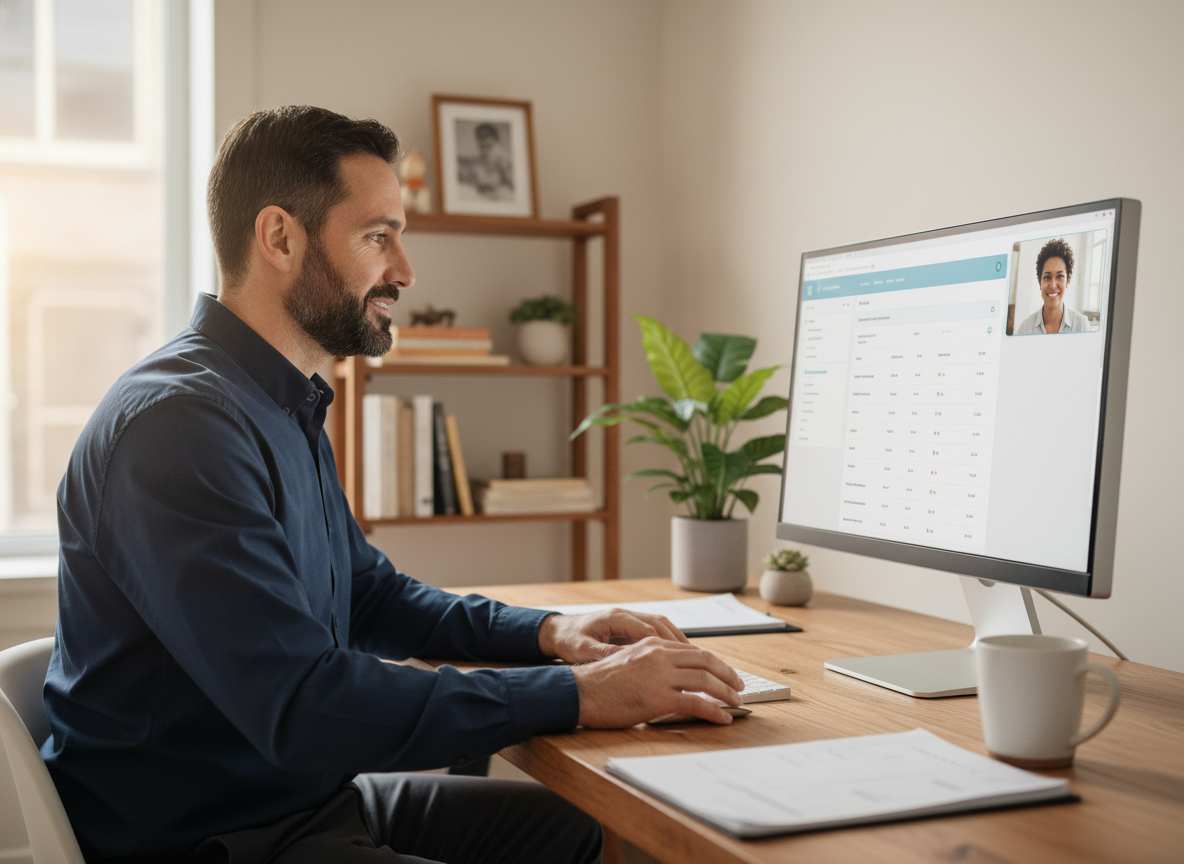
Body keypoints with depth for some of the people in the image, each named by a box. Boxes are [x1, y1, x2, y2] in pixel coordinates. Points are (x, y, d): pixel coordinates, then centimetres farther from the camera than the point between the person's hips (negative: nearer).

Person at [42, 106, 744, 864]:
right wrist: (578, 695, -24)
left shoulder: (290, 410, 10)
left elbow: (370, 595, 20)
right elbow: (303, 709, -29)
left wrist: (548, 631, 4)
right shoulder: (176, 422, -23)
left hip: (310, 794, 9)